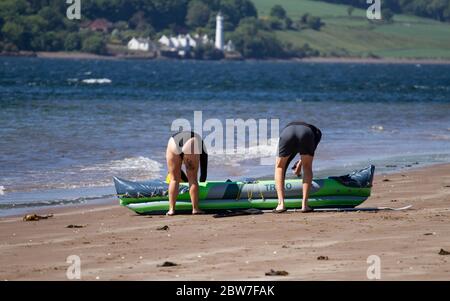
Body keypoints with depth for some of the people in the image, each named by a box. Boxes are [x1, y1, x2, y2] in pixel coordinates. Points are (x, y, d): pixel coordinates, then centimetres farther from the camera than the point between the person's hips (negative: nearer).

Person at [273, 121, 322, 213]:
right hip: (306, 133, -1)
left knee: (279, 167, 24)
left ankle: (281, 204, 13)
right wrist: (300, 163, 22)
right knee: (307, 168, 23)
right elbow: (313, 148, 17)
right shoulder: (316, 132, 40)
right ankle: (304, 205, 16)